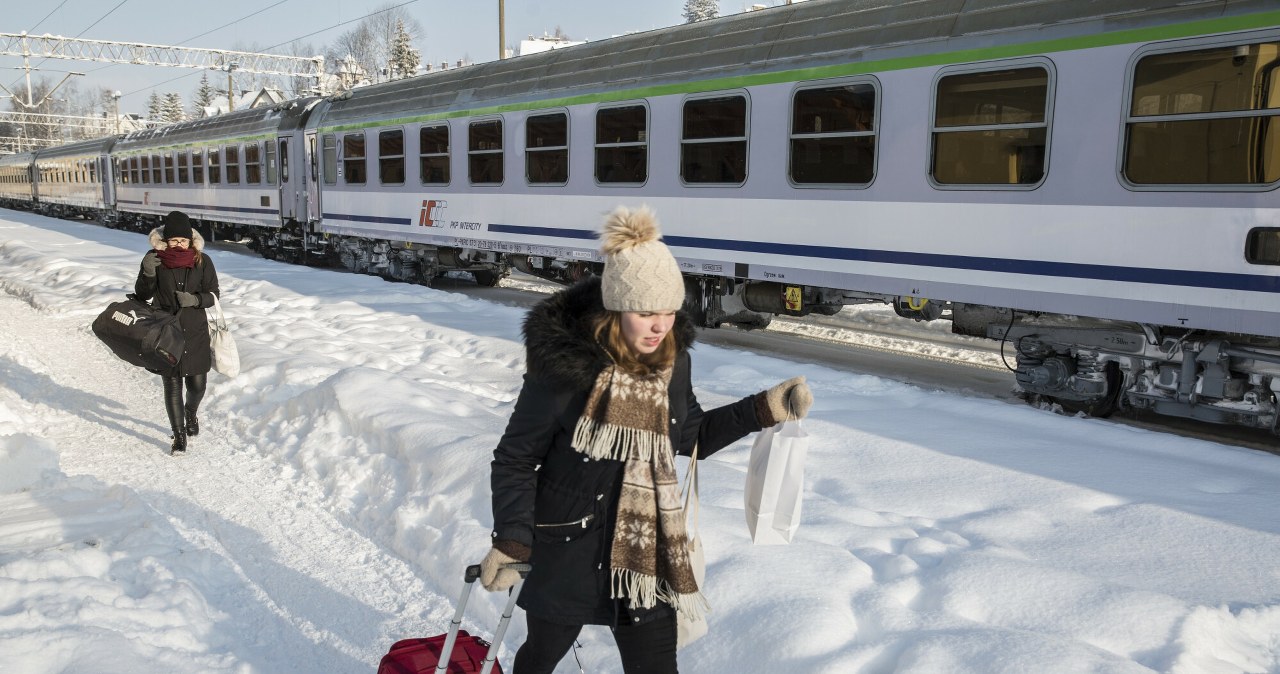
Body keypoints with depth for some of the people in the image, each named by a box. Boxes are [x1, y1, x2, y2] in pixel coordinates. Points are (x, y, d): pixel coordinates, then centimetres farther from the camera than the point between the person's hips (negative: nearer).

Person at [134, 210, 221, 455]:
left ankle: (191, 414, 40)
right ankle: (179, 435, 15)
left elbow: (213, 294, 1)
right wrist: (148, 274, -20)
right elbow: (142, 295, -1)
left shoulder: (202, 261, -3)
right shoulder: (154, 258, -5)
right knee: (172, 385, 2)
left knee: (197, 384, 6)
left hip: (195, 332, 1)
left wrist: (195, 299, -19)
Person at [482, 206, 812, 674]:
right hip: (565, 550, -3)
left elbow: (691, 437, 9)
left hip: (646, 552, 3)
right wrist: (511, 542, -23)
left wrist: (766, 409, 1)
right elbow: (515, 460, -13)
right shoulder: (562, 364, -23)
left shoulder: (672, 358, -7)